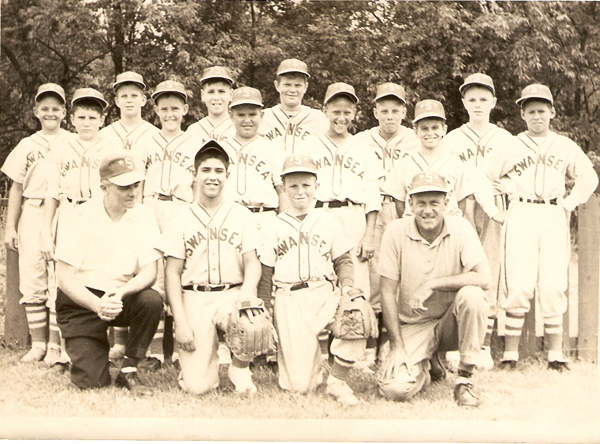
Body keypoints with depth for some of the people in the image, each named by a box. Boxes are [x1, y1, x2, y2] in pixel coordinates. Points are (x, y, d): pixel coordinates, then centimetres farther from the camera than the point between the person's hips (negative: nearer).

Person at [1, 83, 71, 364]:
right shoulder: (27, 145, 14)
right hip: (31, 216, 3)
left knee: (59, 281, -7)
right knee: (31, 282, 1)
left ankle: (55, 346, -1)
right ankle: (38, 344, 9)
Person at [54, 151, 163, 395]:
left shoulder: (143, 217, -3)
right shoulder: (77, 218, -11)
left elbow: (149, 272, -10)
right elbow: (64, 277, -14)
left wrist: (120, 293, -31)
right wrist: (96, 304, -31)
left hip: (122, 299, 3)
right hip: (82, 301, -3)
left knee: (151, 300, -31)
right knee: (91, 381, -14)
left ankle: (128, 370, -11)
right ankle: (80, 348, 23)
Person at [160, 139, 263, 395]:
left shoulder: (241, 215, 8)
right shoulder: (182, 220, 6)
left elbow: (252, 262, 2)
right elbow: (173, 273, 3)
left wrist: (247, 291, -21)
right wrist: (180, 322, -8)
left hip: (231, 295, 1)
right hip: (194, 298, -1)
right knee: (197, 386, -13)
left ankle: (239, 370, -4)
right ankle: (202, 361, 24)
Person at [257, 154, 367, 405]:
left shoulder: (328, 222, 14)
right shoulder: (275, 228, 12)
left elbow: (343, 261, 12)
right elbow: (265, 276, 12)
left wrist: (347, 286, -7)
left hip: (325, 294, 1)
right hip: (288, 301, -1)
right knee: (299, 386, -11)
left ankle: (337, 381, -12)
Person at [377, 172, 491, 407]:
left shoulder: (460, 227, -10)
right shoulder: (396, 231, -10)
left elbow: (483, 278, -21)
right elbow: (388, 292, -8)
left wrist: (433, 284, -26)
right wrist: (397, 346, -13)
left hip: (451, 321, 0)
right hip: (413, 326, 1)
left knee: (471, 295, -32)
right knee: (395, 388, -21)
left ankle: (465, 379, -14)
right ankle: (427, 364, 17)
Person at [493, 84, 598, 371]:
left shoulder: (565, 146, 11)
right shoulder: (510, 147, 6)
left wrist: (570, 204, 7)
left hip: (554, 218, 2)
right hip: (520, 217, -1)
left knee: (553, 288, -2)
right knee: (518, 287, -9)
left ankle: (556, 354, 5)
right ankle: (510, 353, -3)